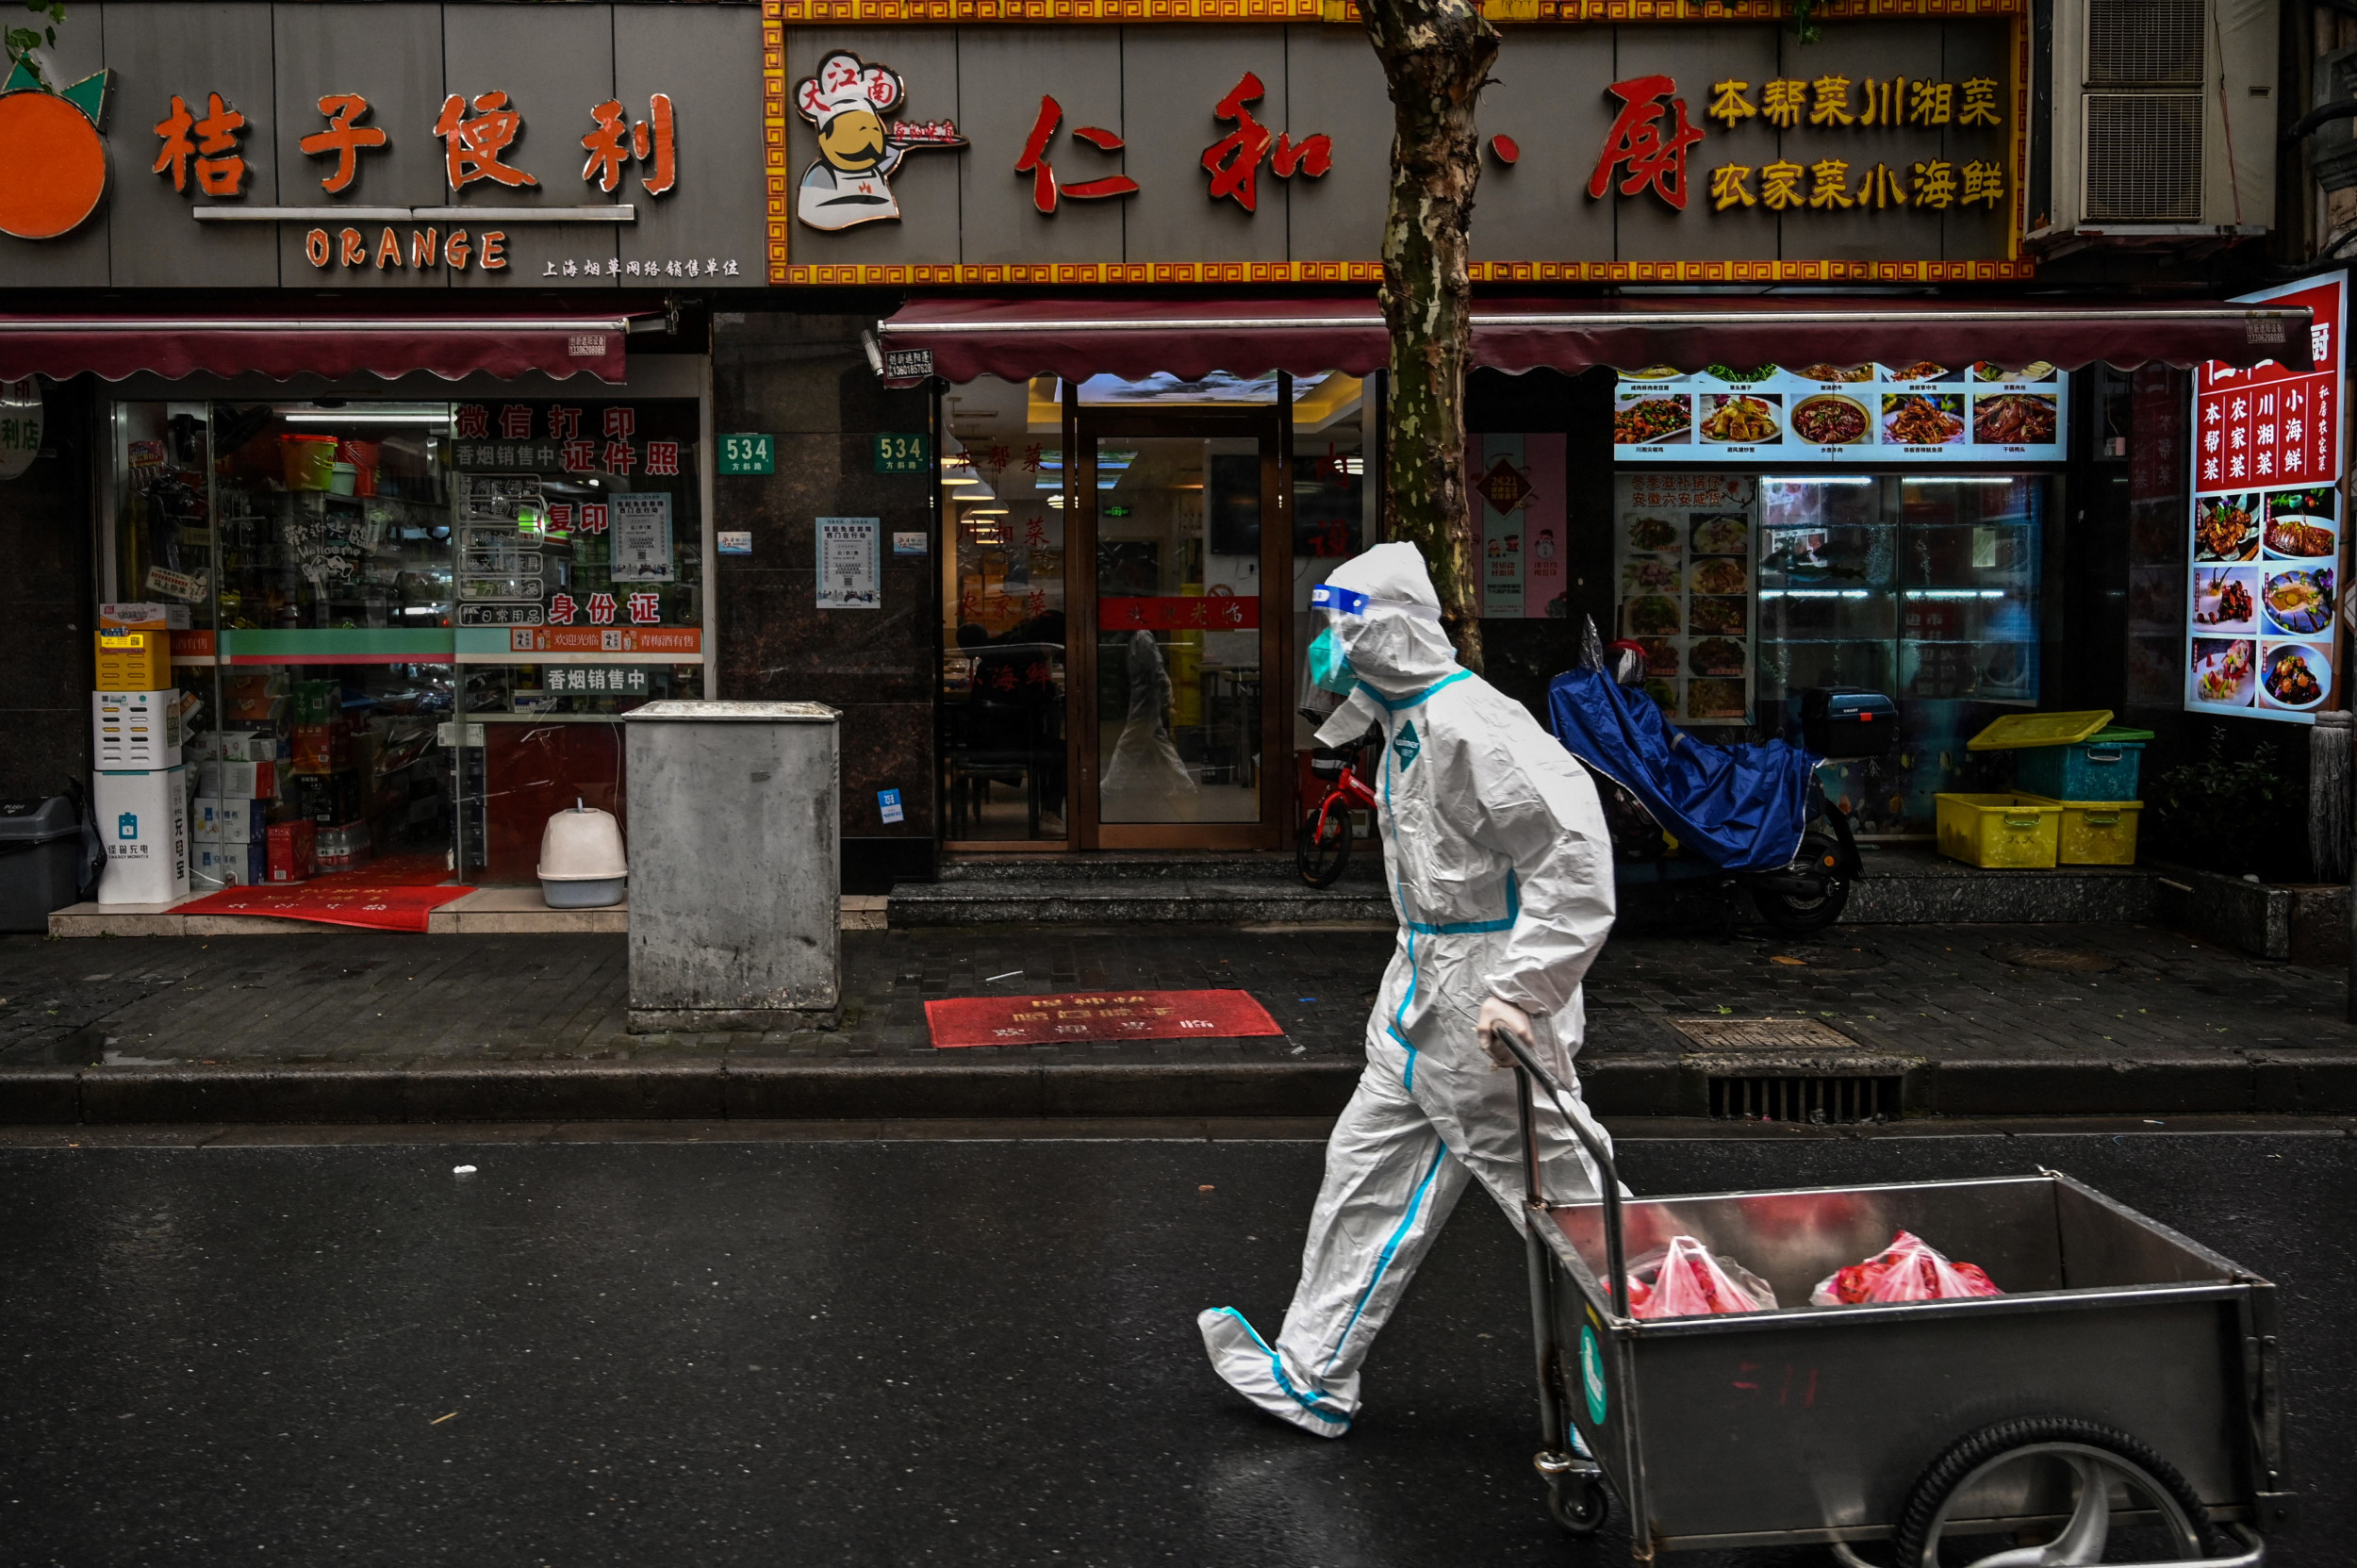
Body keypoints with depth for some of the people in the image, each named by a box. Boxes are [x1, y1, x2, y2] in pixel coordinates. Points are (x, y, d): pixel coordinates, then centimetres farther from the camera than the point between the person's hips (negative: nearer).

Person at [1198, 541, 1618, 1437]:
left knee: (1558, 1200, -1)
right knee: (1367, 1171, 15)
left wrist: (1519, 993, -27)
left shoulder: (1471, 725, -21)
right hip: (1424, 1001, 11)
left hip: (1482, 1011, -11)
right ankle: (1312, 1377, 26)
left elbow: (1575, 858, -27)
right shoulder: (1409, 725, 12)